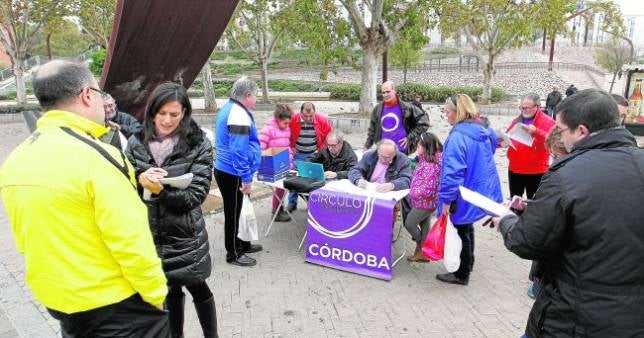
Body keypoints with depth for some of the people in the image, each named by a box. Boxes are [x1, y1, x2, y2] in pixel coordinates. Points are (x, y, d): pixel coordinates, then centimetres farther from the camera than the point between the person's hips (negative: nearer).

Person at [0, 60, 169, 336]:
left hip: (56, 301, 7)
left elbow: (24, 241, 9)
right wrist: (156, 294, -11)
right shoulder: (96, 157, -24)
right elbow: (130, 243, -24)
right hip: (115, 304, -7)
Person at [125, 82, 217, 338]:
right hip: (150, 233, 3)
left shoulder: (198, 145, -11)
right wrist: (140, 179, -21)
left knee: (197, 288, 14)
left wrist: (160, 190, -28)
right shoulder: (137, 142, -3)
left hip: (185, 233, -2)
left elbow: (196, 194, -15)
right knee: (170, 289, 20)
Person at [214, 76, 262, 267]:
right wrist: (246, 179, -23)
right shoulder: (239, 115, -22)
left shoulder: (229, 108, 12)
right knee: (233, 213, 3)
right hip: (232, 174, -10)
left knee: (233, 211, 20)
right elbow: (239, 151, -27)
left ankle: (239, 244, 35)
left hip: (225, 170, 10)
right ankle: (233, 254, 17)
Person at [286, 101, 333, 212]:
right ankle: (292, 203, 18)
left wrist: (322, 148, -4)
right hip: (298, 154, 0)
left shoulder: (322, 120, -14)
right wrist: (291, 147, -2)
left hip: (314, 155, 0)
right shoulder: (293, 119, -16)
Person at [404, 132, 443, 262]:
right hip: (427, 202, 9)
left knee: (409, 223, 3)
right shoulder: (426, 160, 2)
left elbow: (428, 189, -30)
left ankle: (420, 246, 25)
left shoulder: (430, 166, -28)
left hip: (425, 203, -9)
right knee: (424, 225, 17)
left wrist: (413, 193, -21)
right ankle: (423, 253, 29)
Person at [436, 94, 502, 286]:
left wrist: (446, 198, -23)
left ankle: (462, 274, 22)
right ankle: (467, 265, 42)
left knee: (461, 232, 7)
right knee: (467, 229, 25)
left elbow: (453, 170, -28)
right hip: (480, 190, 9)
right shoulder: (483, 131, 5)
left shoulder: (458, 135, -24)